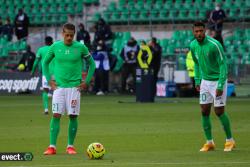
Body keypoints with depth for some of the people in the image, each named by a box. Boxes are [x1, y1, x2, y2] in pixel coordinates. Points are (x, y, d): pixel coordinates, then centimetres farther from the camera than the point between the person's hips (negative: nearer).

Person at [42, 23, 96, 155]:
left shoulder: (80, 47, -2)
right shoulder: (55, 47, 1)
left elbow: (91, 63, 9)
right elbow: (45, 63, 15)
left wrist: (86, 82, 3)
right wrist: (49, 80, 6)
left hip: (74, 87, 0)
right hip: (59, 86, 0)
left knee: (73, 116, -1)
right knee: (56, 115, -7)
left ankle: (70, 146, 10)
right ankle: (52, 147, -6)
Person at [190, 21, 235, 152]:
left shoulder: (214, 45, -21)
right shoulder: (193, 46, -1)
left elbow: (223, 64, -18)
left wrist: (220, 86, -22)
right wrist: (197, 81, 10)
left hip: (218, 80, -6)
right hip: (205, 81, 6)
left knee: (219, 111, -5)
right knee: (204, 111, 2)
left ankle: (230, 140, 11)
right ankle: (209, 142, 12)